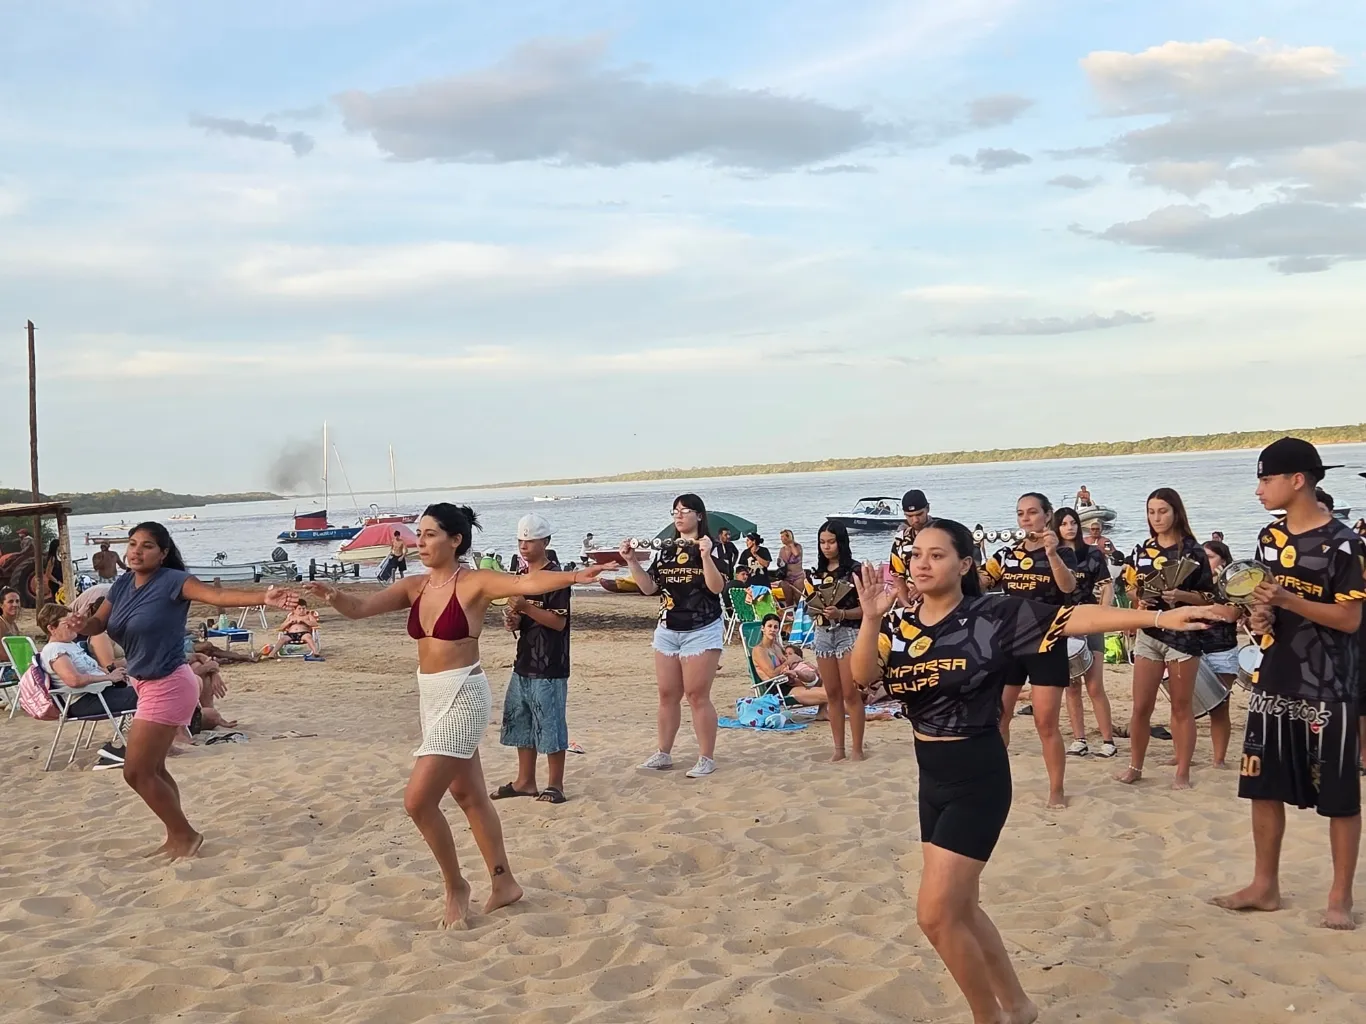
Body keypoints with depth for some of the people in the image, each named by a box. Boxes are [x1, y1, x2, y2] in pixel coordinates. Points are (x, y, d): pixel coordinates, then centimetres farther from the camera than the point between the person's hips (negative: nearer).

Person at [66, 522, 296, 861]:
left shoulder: (172, 582, -19)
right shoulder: (122, 585, 4)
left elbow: (217, 595, -31)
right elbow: (98, 623, 7)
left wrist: (264, 598, -47)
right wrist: (82, 624, -18)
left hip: (168, 687, -9)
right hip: (147, 685, 9)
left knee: (136, 772, -5)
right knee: (152, 769, 18)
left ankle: (185, 834, 10)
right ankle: (177, 836, 32)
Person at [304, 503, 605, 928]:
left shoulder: (474, 583, -13)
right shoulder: (414, 588, 5)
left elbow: (527, 582, -27)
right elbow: (359, 607, -2)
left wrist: (573, 577, -43)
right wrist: (333, 595, -24)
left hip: (463, 697, -8)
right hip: (432, 698, 8)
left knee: (418, 800, -10)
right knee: (469, 795, 17)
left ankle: (456, 887, 10)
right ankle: (504, 884, 31)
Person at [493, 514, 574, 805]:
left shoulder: (555, 577, -12)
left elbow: (558, 622, -17)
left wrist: (525, 607, -25)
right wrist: (512, 621, 0)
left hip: (549, 667, -9)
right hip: (523, 662, 9)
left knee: (550, 725, -2)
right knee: (519, 722, 14)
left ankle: (555, 784, 9)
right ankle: (525, 781, 25)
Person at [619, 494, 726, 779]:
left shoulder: (711, 548, -7)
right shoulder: (665, 551, 10)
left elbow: (717, 587, -19)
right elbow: (649, 588, 8)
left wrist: (705, 555, -31)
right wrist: (631, 561, -1)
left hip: (701, 632, -6)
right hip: (667, 631, 6)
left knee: (697, 696, -6)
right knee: (667, 695, 10)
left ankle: (707, 758, 1)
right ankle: (663, 754, 19)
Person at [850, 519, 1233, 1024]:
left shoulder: (993, 616, -13)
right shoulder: (899, 621, 1)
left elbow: (1075, 617, -19)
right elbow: (863, 676, -13)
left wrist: (1159, 616, -25)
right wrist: (871, 619, -28)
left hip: (978, 779, -7)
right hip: (931, 778, 7)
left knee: (936, 915, -8)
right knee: (958, 907, 18)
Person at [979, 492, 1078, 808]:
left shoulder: (1062, 553, -1)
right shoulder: (1007, 554, 9)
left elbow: (1068, 586, -21)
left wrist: (1051, 552, -34)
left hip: (1047, 646, -4)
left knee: (1046, 724, -4)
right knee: (996, 718, 6)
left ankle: (1056, 790, 8)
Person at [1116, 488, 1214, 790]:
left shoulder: (1193, 551, -3)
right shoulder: (1142, 550, 9)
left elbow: (1208, 597, -3)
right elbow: (1132, 589, 17)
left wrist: (1181, 595, -20)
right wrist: (1139, 598, -4)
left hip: (1183, 635, -4)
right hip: (1148, 634, 4)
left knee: (1181, 707, 4)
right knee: (1141, 706, 4)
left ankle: (1183, 772, 10)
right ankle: (1135, 766, 17)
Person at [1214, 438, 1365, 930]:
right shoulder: (1269, 537, 9)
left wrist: (1287, 601, -24)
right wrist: (1260, 617, -1)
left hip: (1326, 688, -7)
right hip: (1273, 681, 7)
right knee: (1264, 787, 11)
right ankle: (1264, 886, 22)